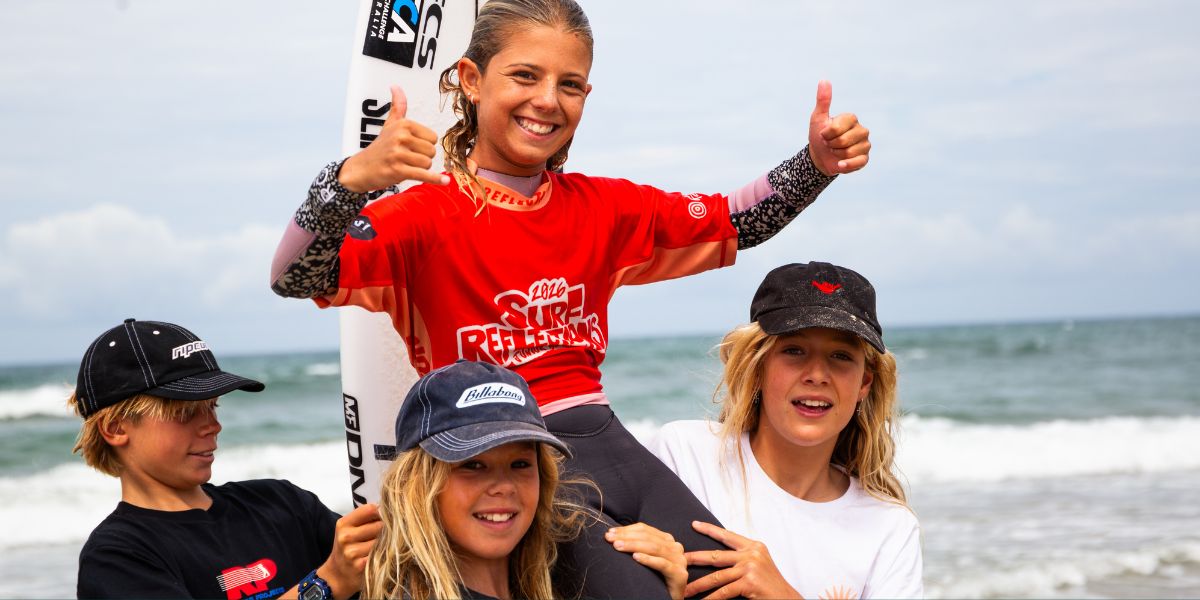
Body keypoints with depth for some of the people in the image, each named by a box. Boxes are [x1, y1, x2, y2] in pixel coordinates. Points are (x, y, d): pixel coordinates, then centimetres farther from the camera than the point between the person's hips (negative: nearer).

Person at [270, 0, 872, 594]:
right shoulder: (430, 215, -5)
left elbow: (733, 222, 20)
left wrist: (817, 163, 2)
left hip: (610, 444, 6)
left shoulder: (601, 208, 12)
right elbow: (294, 279, -19)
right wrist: (353, 178, -38)